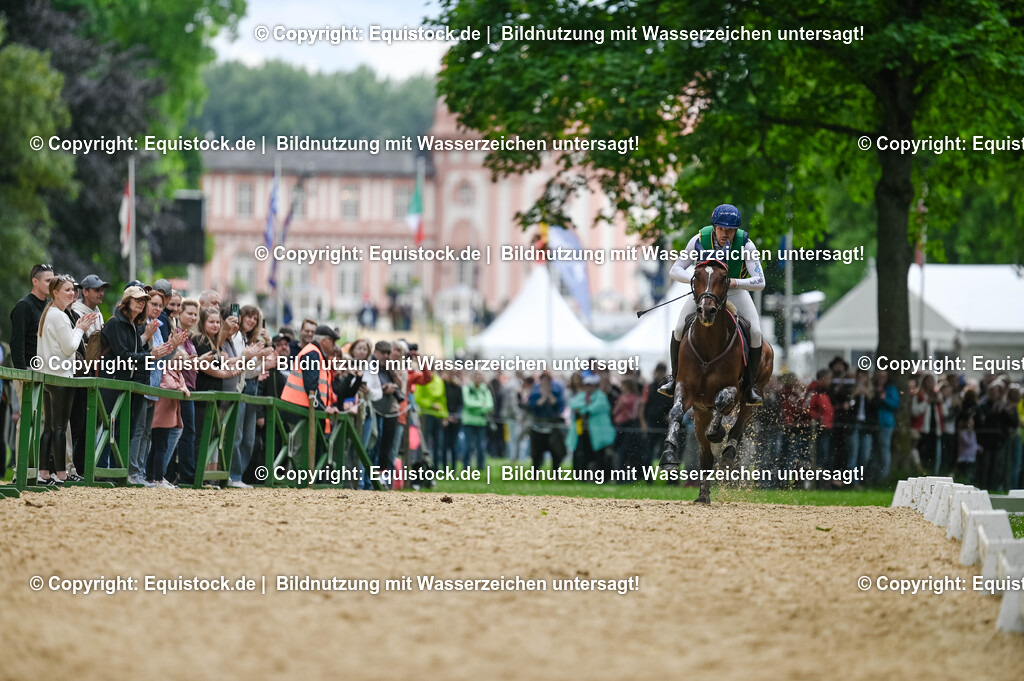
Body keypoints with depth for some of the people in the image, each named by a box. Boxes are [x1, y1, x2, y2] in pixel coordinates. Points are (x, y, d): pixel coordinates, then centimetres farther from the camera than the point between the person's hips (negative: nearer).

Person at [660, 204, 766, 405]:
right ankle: (675, 378, 5)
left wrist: (736, 282, -50)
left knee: (755, 333, -20)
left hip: (736, 291, -1)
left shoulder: (746, 244, -27)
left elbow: (760, 282, -31)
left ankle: (748, 387, -2)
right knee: (680, 329, -18)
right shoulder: (700, 240, -24)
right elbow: (675, 271, -19)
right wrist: (694, 278, -40)